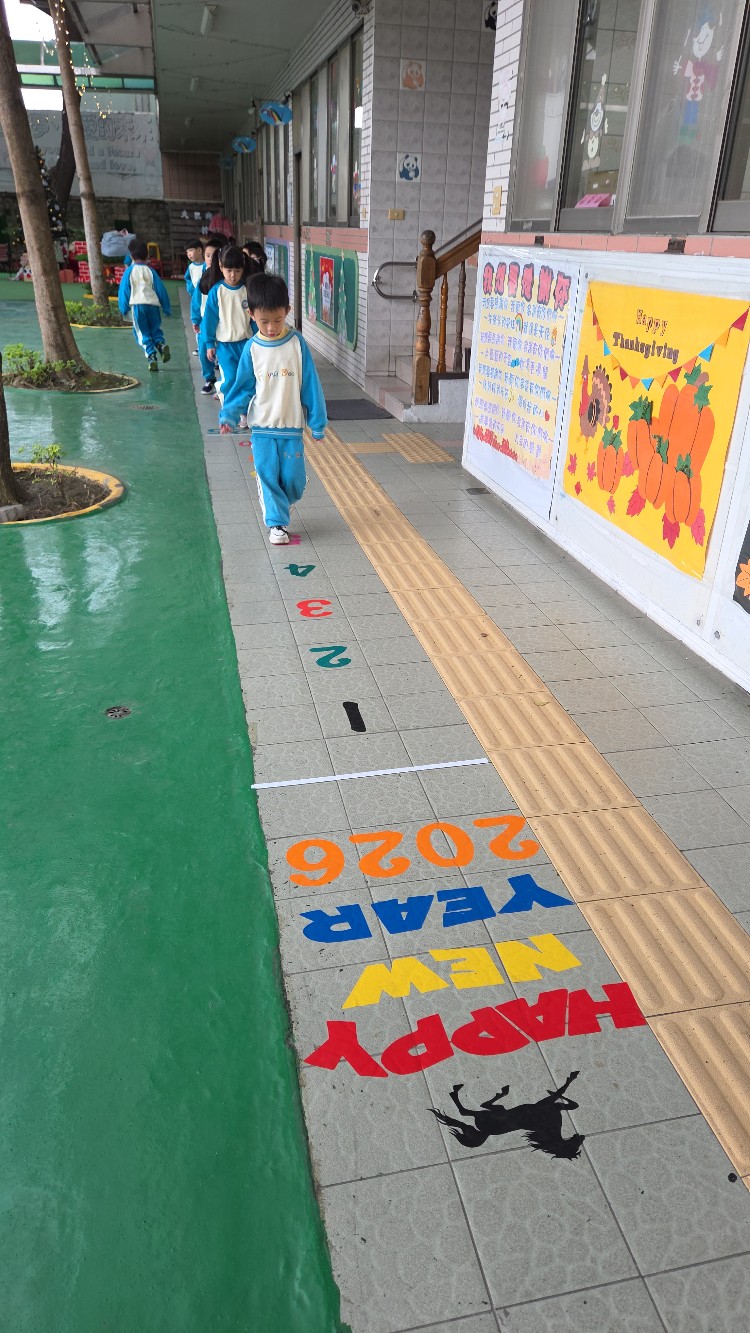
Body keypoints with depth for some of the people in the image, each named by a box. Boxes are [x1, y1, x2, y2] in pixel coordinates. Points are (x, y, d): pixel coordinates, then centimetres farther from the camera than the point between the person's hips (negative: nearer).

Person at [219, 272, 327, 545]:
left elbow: (310, 386, -2)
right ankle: (276, 523, 14)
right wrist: (228, 414, -8)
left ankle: (278, 506, 34)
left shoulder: (297, 344, -6)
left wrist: (317, 422, 0)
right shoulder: (252, 348, -3)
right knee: (267, 476, 1)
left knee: (293, 479, 3)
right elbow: (243, 386, 5)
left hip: (292, 426, 0)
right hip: (262, 427, 1)